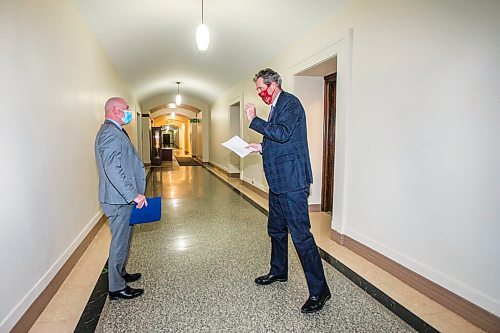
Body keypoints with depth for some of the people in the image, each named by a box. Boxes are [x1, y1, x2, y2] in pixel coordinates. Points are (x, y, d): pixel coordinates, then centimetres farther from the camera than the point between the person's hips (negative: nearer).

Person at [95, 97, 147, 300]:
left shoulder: (114, 132, 16)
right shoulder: (111, 133, -18)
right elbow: (113, 169, -27)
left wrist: (134, 194, 20)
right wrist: (134, 195, -26)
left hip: (122, 198, 11)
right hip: (118, 199, -11)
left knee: (123, 239, 21)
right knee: (120, 242, 1)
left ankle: (120, 274, 37)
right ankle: (117, 288, 15)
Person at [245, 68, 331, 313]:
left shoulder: (289, 102, -8)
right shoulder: (276, 107, 20)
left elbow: (283, 134, -24)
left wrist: (254, 120, -17)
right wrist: (262, 147, 14)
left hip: (291, 182, -10)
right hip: (278, 182, 11)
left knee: (300, 234, -7)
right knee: (276, 229, 20)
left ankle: (318, 290, 6)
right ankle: (278, 272, 39)